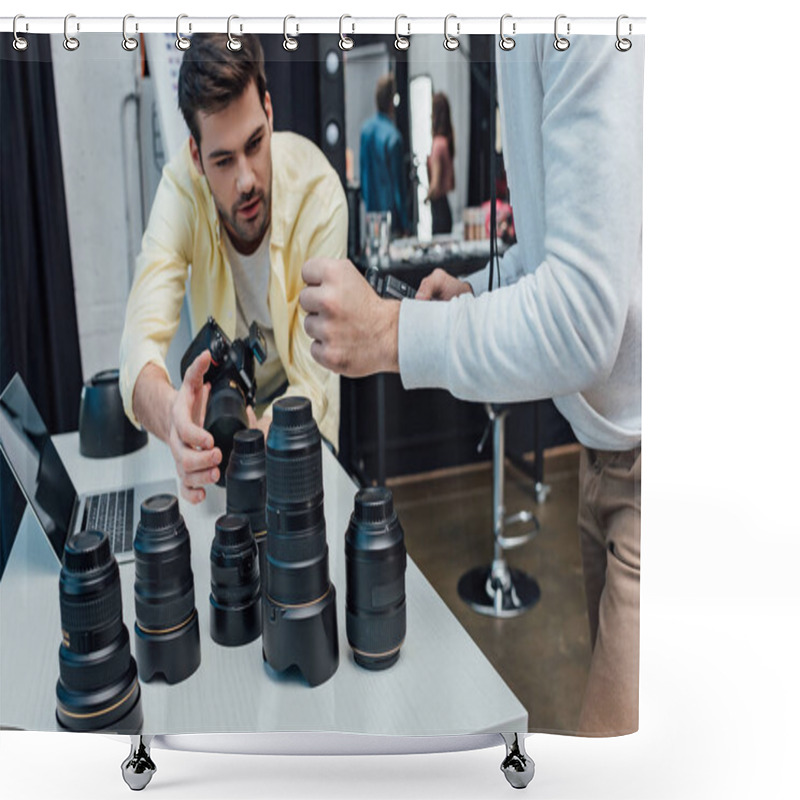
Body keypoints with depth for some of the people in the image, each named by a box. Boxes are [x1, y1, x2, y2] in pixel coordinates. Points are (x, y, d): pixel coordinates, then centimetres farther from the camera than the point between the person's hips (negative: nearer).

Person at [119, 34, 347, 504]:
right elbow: (141, 340, -32)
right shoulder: (181, 186, -22)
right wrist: (170, 411, -56)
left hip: (290, 403, -1)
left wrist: (256, 436, -49)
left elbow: (313, 385, -27)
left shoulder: (319, 194, -27)